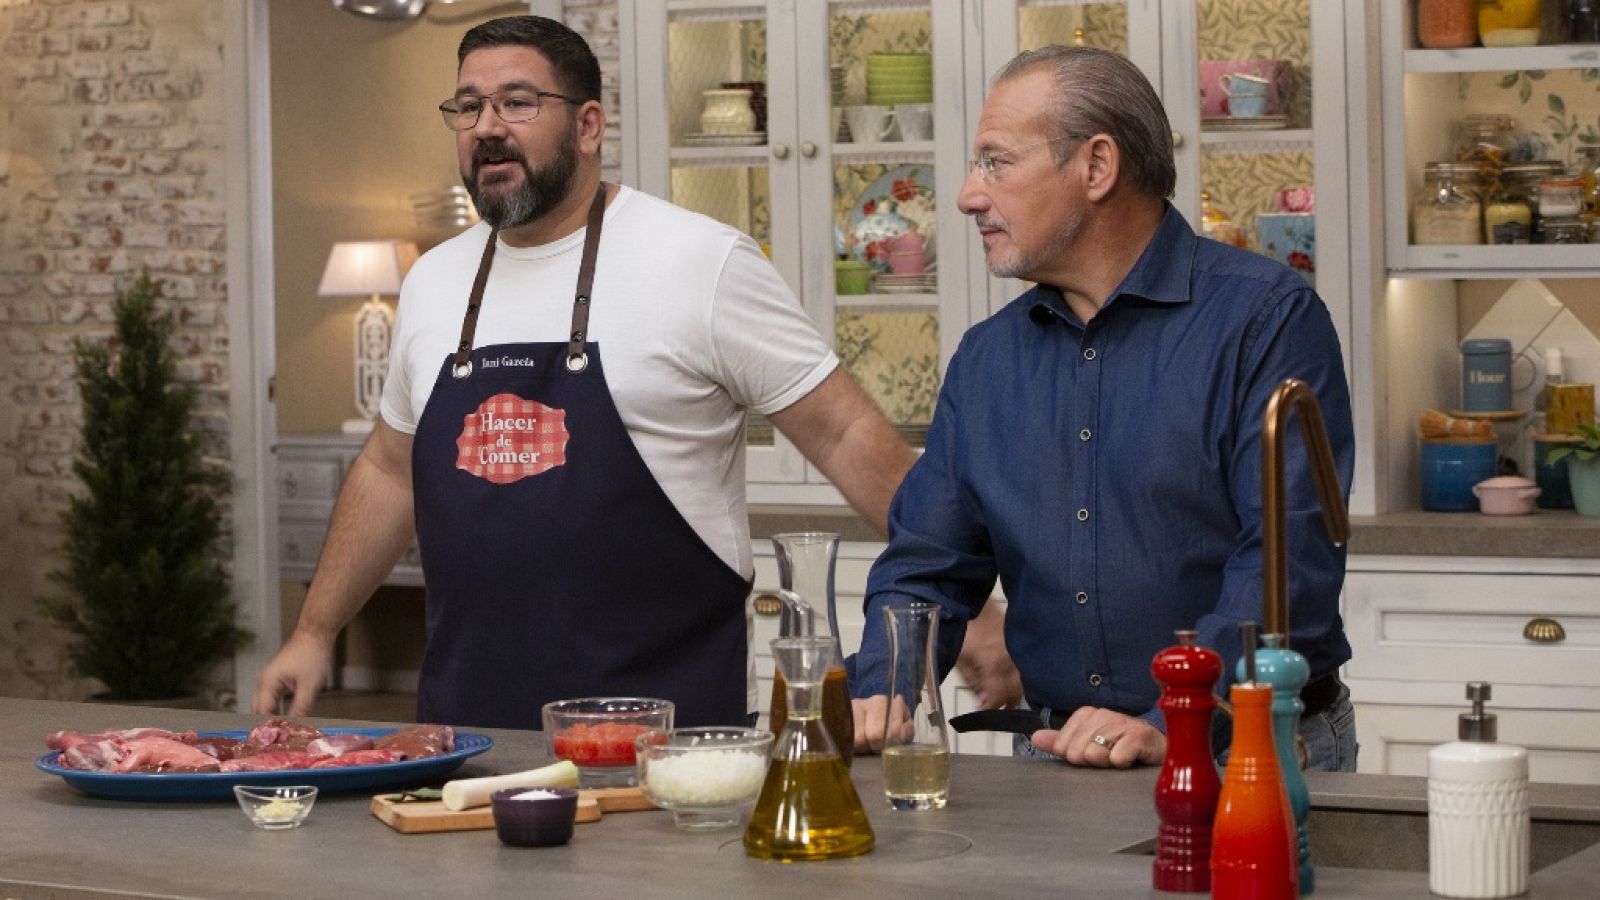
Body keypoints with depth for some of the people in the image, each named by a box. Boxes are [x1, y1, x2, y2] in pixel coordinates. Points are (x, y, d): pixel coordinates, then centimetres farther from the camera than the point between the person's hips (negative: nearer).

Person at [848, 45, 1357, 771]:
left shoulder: (1268, 317, -4)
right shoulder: (987, 358, 15)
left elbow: (1289, 559, -13)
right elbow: (927, 566, 16)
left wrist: (1176, 729, -23)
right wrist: (877, 698, -4)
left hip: (1252, 757, -5)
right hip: (1053, 759, 5)